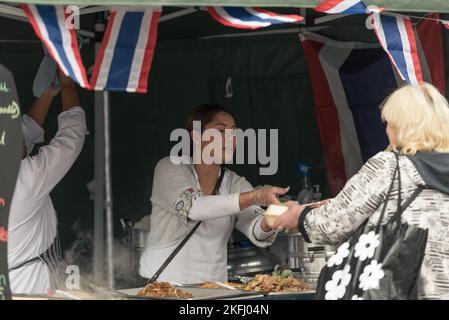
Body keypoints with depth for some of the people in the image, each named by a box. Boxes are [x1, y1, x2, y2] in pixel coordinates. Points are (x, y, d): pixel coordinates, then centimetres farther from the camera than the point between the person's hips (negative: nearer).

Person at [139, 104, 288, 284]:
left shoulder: (235, 183, 8)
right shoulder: (169, 168, -2)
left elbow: (258, 235, -7)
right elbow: (191, 207, -21)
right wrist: (256, 197, -29)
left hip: (213, 289, 6)